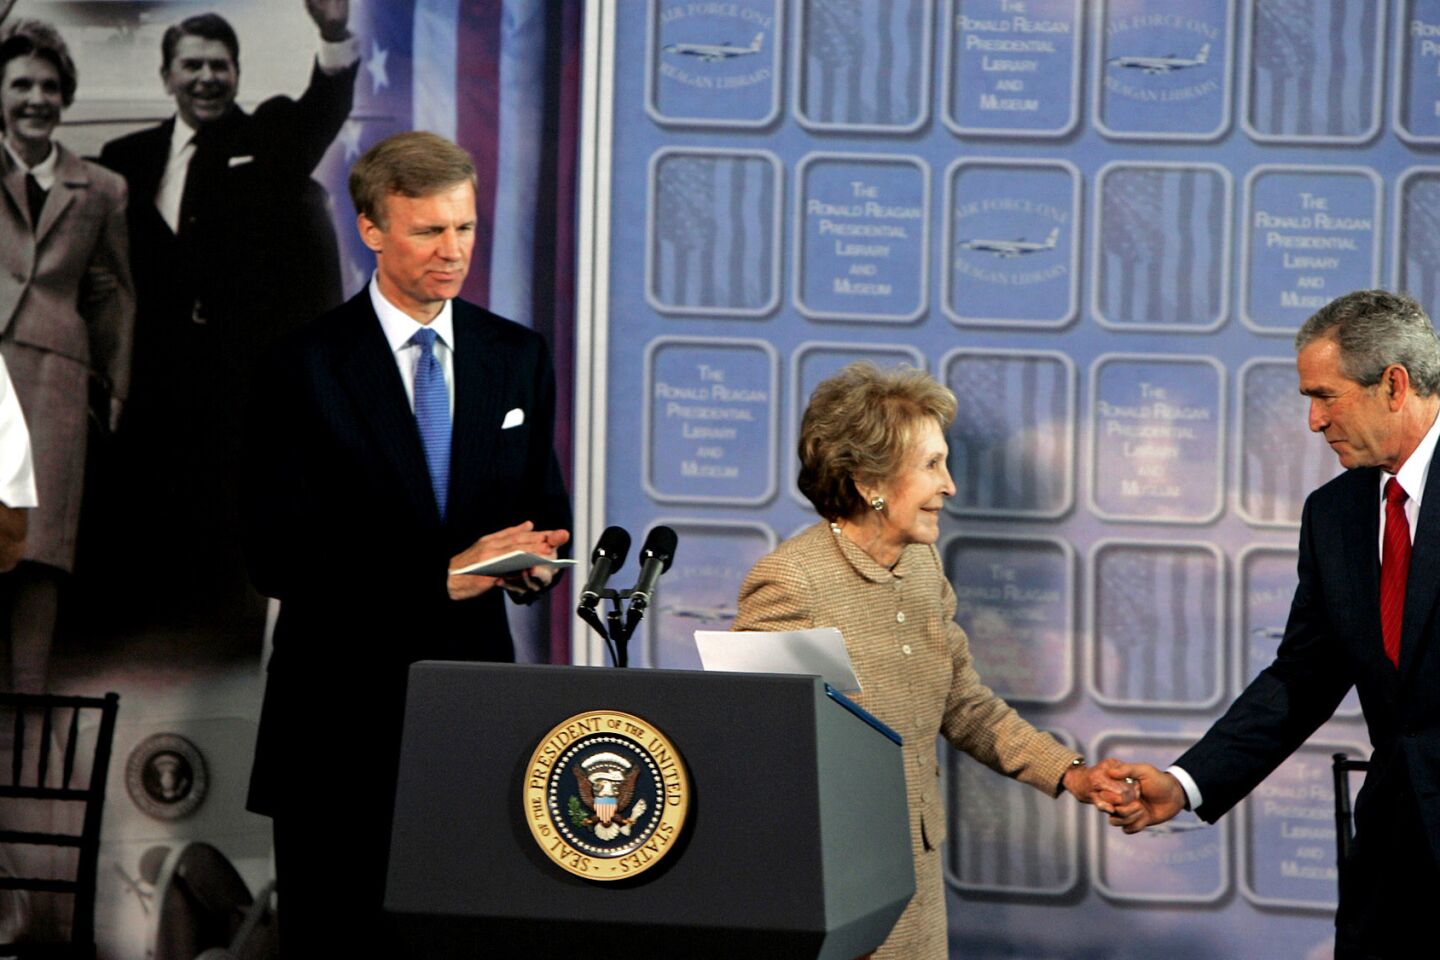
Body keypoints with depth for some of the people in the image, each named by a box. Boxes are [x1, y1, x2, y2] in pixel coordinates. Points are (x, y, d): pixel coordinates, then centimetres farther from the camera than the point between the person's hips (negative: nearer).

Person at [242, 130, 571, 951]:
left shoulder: (518, 358, 10)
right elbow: (279, 554, -11)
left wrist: (536, 560, -11)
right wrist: (443, 577, -18)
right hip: (346, 706, -3)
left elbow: (545, 508, 15)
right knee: (336, 935, 0)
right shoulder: (309, 368, -5)